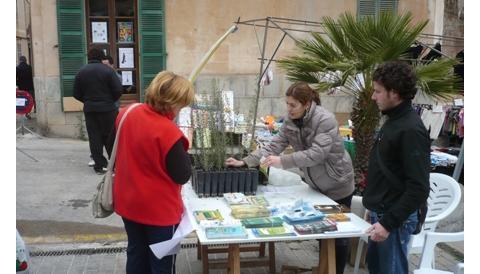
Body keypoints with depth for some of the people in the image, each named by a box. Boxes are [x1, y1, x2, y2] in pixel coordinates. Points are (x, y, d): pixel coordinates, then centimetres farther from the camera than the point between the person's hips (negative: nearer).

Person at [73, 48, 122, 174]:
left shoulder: (81, 72, 3)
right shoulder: (107, 70, -7)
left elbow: (76, 94, 3)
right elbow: (118, 90, -11)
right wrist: (111, 100, 7)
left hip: (89, 109, 2)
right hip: (107, 109, -2)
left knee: (94, 138, 7)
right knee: (110, 137, 7)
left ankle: (100, 165, 8)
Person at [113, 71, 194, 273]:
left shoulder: (126, 114, -6)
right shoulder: (169, 132, -27)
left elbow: (113, 149, 10)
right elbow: (183, 176, -19)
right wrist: (182, 147, -7)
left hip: (128, 203, 7)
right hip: (159, 210, -6)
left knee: (136, 254, 24)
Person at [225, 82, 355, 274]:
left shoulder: (325, 120, -25)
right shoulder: (290, 122, -4)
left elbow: (317, 153, -34)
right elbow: (273, 146, -9)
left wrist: (282, 161, -40)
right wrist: (245, 162, -20)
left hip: (337, 186, -6)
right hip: (317, 186, 7)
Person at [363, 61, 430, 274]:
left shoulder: (411, 130, -21)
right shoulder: (393, 121, 9)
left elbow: (419, 189, -23)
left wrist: (388, 223, -23)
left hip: (395, 218, -9)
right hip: (380, 212, 9)